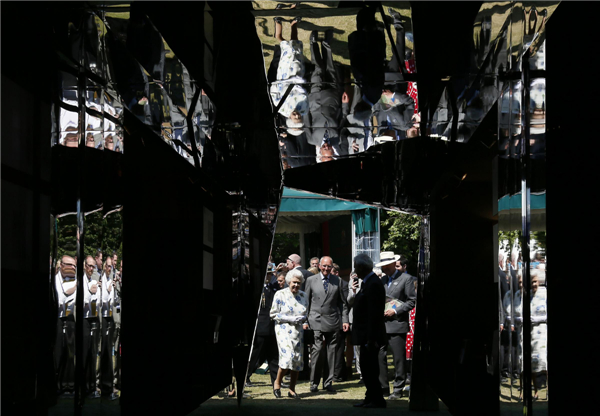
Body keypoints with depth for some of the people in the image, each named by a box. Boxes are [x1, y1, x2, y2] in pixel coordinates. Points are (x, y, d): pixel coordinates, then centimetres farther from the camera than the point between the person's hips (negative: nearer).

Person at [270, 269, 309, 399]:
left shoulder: (303, 296, 10)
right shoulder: (280, 294, -3)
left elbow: (306, 314, 19)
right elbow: (273, 314, -3)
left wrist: (303, 318, -5)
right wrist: (290, 319, -14)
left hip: (298, 330, 5)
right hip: (284, 330, -5)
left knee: (298, 359, 1)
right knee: (287, 356, -20)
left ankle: (292, 389, 12)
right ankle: (277, 382, 3)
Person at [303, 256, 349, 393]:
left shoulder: (337, 281, 8)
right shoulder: (311, 280, 6)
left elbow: (343, 302, 11)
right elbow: (306, 302, 8)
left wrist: (345, 320, 4)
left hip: (333, 320, 2)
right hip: (316, 321, -2)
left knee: (331, 351, 2)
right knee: (317, 350, -10)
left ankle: (328, 382, 11)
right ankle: (314, 382, 0)